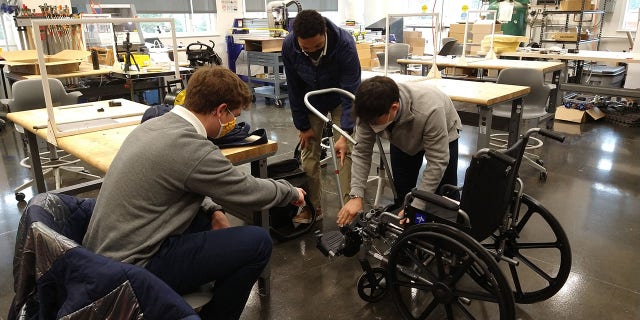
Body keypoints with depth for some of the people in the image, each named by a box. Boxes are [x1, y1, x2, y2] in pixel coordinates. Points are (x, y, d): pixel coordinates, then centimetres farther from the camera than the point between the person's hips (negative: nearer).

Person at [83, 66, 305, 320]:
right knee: (257, 242, -10)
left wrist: (212, 210, 4)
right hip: (132, 266, -9)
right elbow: (249, 193, -11)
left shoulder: (154, 125, 3)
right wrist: (291, 193, 7)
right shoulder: (192, 147, -24)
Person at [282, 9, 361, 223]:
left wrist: (345, 133, -38)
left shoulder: (344, 43, -35)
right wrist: (303, 125, -10)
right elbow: (294, 89, -15)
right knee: (309, 153, 3)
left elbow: (351, 91, -32)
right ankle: (312, 206, 15)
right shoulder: (289, 46, -27)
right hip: (311, 101, 3)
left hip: (340, 100, -2)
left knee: (346, 150, -10)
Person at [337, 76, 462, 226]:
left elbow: (437, 162, -36)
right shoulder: (370, 110, -33)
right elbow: (361, 152, -23)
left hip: (443, 135, -3)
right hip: (403, 138, 3)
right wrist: (356, 196, -30)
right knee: (401, 193, 4)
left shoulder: (429, 111, -45)